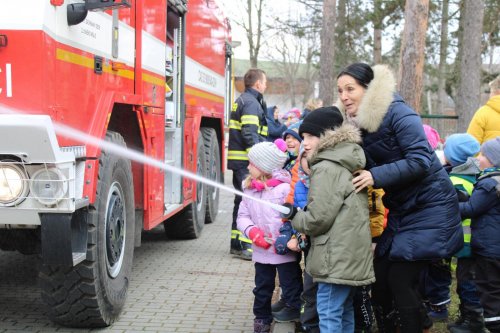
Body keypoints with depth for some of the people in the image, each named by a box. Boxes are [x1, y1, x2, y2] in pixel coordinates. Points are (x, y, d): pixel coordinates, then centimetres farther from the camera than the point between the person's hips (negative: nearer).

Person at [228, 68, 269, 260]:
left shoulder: (241, 101, 22)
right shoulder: (252, 102, -10)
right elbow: (250, 134, -20)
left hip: (238, 159, 10)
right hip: (247, 160, -10)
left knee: (242, 201, 14)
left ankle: (237, 243, 20)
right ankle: (247, 246, -12)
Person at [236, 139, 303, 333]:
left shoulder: (285, 188, -17)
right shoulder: (249, 189, 3)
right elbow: (242, 216, 5)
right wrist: (252, 232, -13)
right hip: (261, 252, 6)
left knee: (291, 289, 4)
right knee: (262, 288, 20)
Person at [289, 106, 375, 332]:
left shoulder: (327, 169, -14)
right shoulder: (347, 165, 17)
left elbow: (318, 219, -16)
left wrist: (294, 216, 2)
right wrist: (300, 214, 17)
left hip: (337, 258, -10)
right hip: (352, 255, 10)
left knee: (329, 315, -6)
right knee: (344, 311, 18)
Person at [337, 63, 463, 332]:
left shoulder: (397, 113, -18)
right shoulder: (356, 122, 4)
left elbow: (420, 160, -25)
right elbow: (360, 168, 10)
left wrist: (376, 176, -30)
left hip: (429, 206, -7)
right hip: (401, 208, 8)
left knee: (400, 280, -9)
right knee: (380, 277, 8)